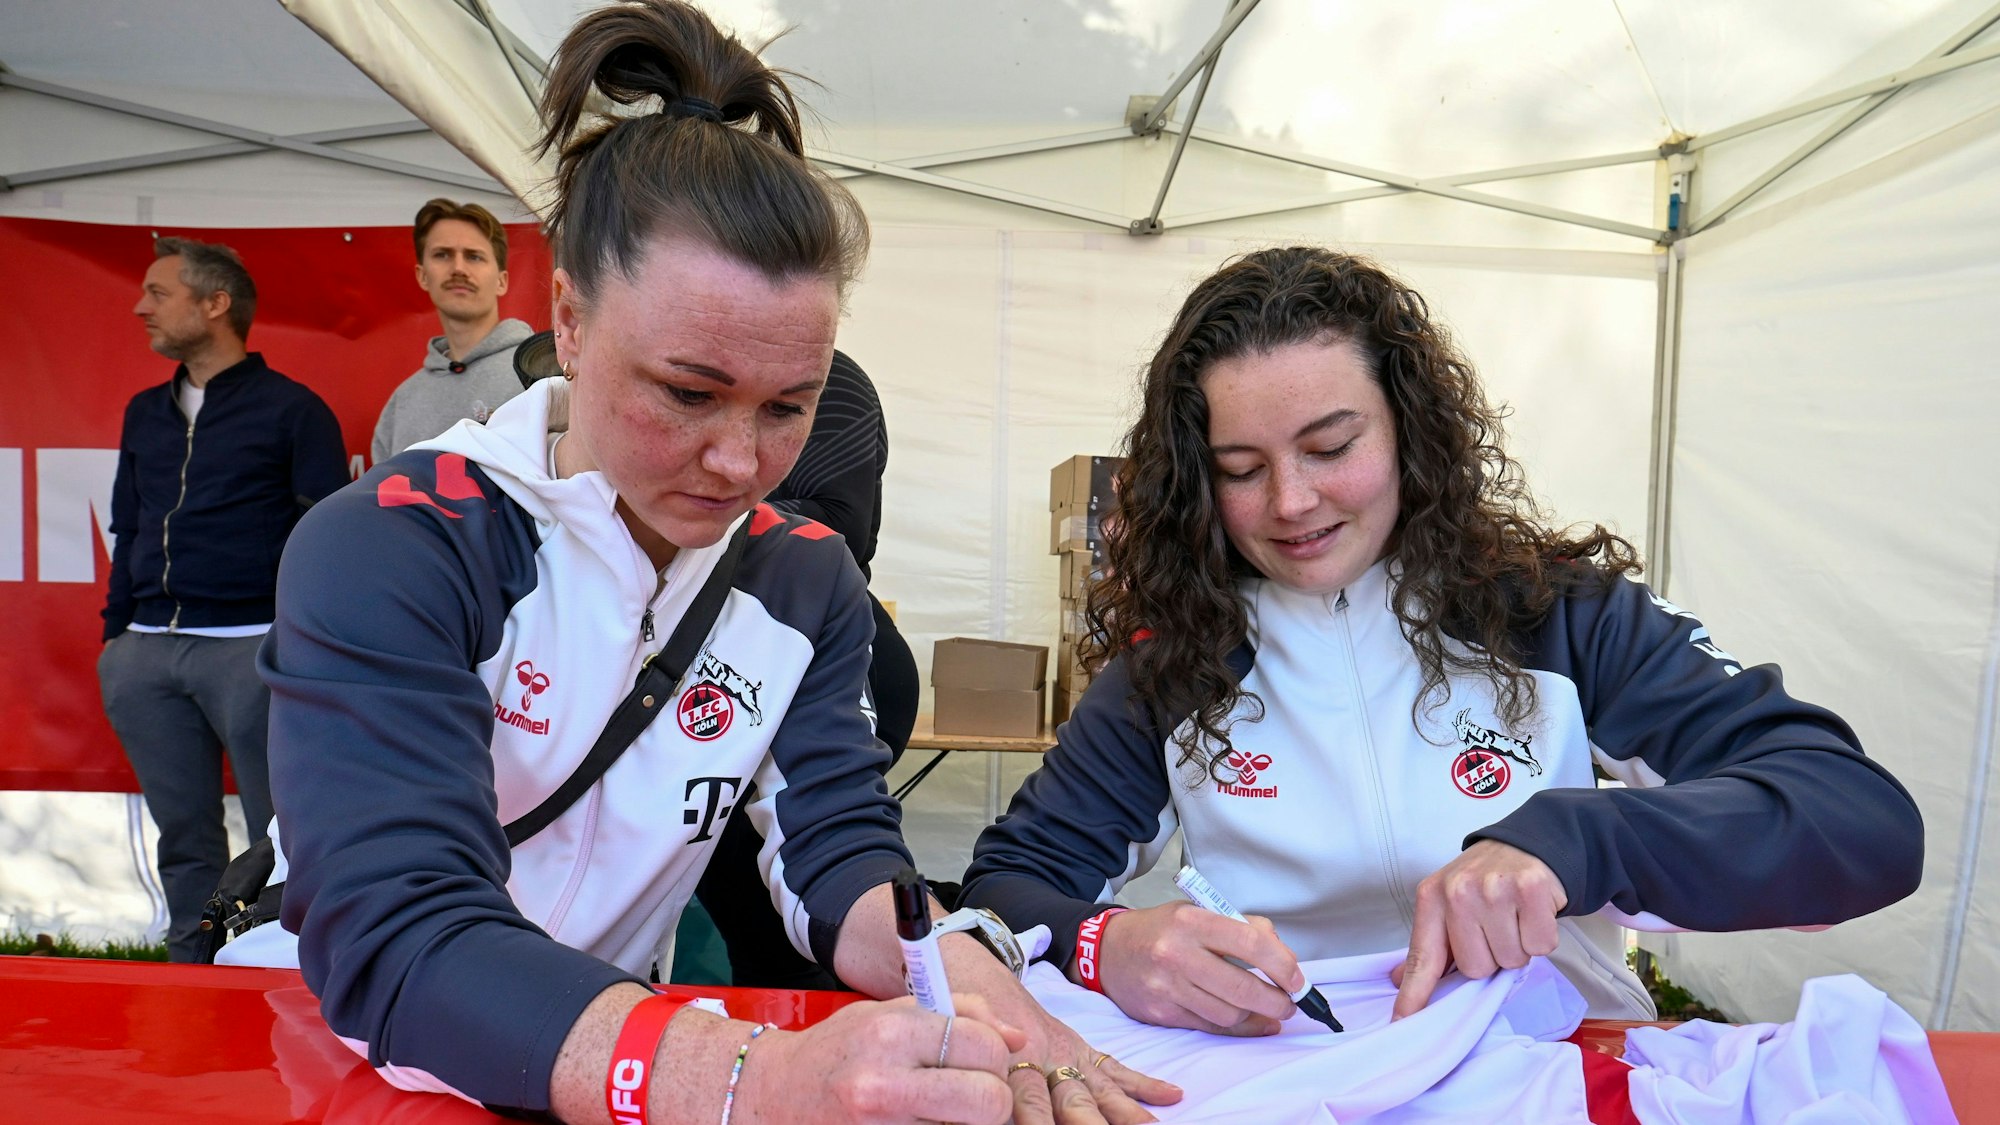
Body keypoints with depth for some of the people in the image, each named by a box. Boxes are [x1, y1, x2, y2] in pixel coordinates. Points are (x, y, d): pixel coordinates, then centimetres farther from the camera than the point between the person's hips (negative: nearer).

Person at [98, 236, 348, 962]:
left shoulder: (291, 408, 0)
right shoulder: (145, 413, 18)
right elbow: (127, 534, 22)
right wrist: (115, 633, 15)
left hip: (253, 647, -6)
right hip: (147, 651, 6)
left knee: (283, 837, 0)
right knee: (183, 836, 12)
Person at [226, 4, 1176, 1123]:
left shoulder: (808, 578, -2)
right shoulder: (386, 553, -17)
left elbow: (839, 850, -7)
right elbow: (395, 939, -26)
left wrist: (961, 980, -27)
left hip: (623, 1025, 4)